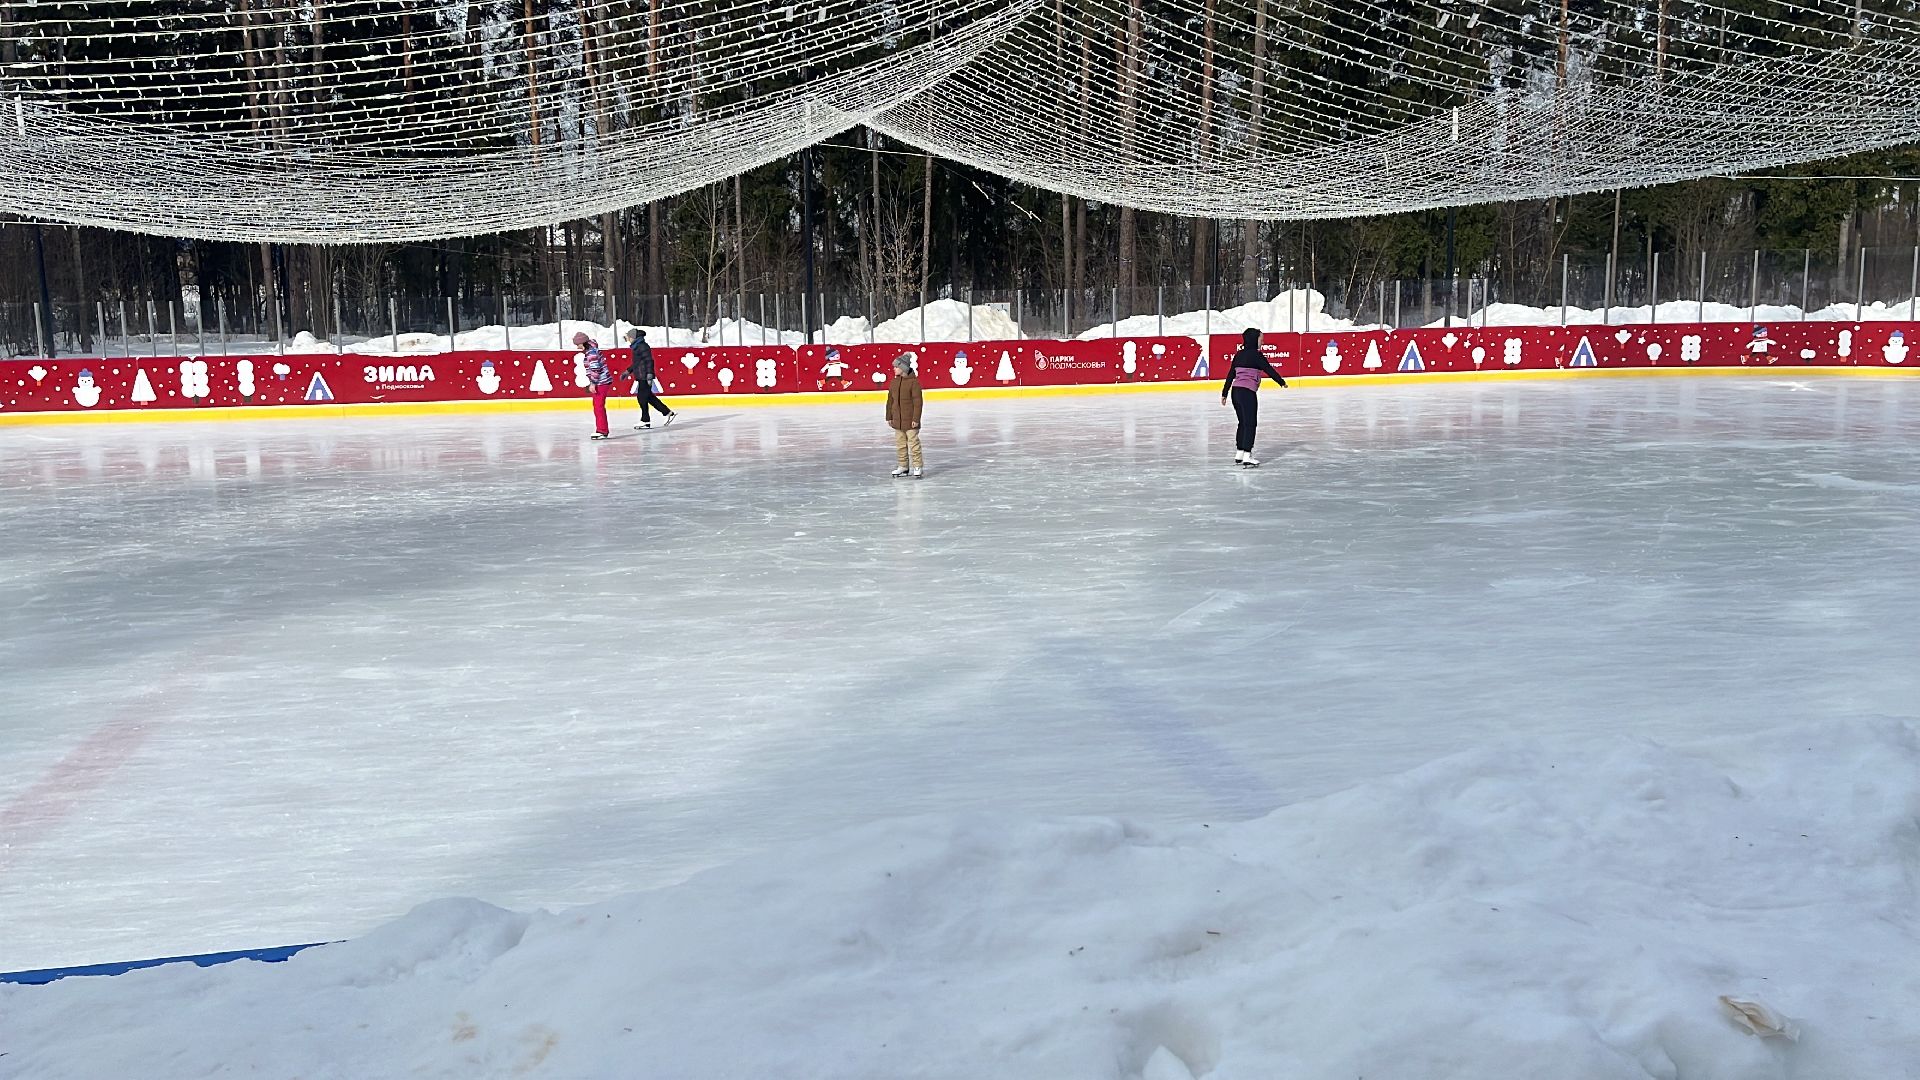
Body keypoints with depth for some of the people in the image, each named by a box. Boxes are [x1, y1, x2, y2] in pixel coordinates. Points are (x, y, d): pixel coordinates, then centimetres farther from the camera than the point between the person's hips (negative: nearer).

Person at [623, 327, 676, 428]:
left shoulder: (642, 346, -14)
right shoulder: (637, 347, 16)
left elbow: (649, 361, -19)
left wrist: (649, 375, -23)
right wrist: (628, 371, 28)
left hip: (645, 377, -10)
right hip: (641, 377, 10)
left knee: (642, 397, -5)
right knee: (649, 397, 12)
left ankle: (645, 420, 2)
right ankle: (668, 413, 16)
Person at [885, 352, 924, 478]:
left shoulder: (913, 381, -12)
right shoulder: (894, 381, 8)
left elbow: (917, 402, -13)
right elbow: (890, 400, 13)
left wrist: (916, 419, -16)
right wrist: (889, 417, 12)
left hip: (910, 420, -7)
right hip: (897, 420, 7)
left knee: (913, 443, -3)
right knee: (900, 444, 13)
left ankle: (917, 467, 4)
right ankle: (903, 467, 22)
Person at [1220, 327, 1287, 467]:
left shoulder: (1239, 355, 14)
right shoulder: (1256, 355, -8)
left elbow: (1230, 375, 15)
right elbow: (1269, 370, -6)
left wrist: (1224, 393, 18)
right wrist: (1282, 382, 6)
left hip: (1235, 391, 7)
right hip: (1248, 392, -7)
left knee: (1243, 423, 17)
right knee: (1250, 424, -4)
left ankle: (1239, 454, 21)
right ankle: (1247, 457, -8)